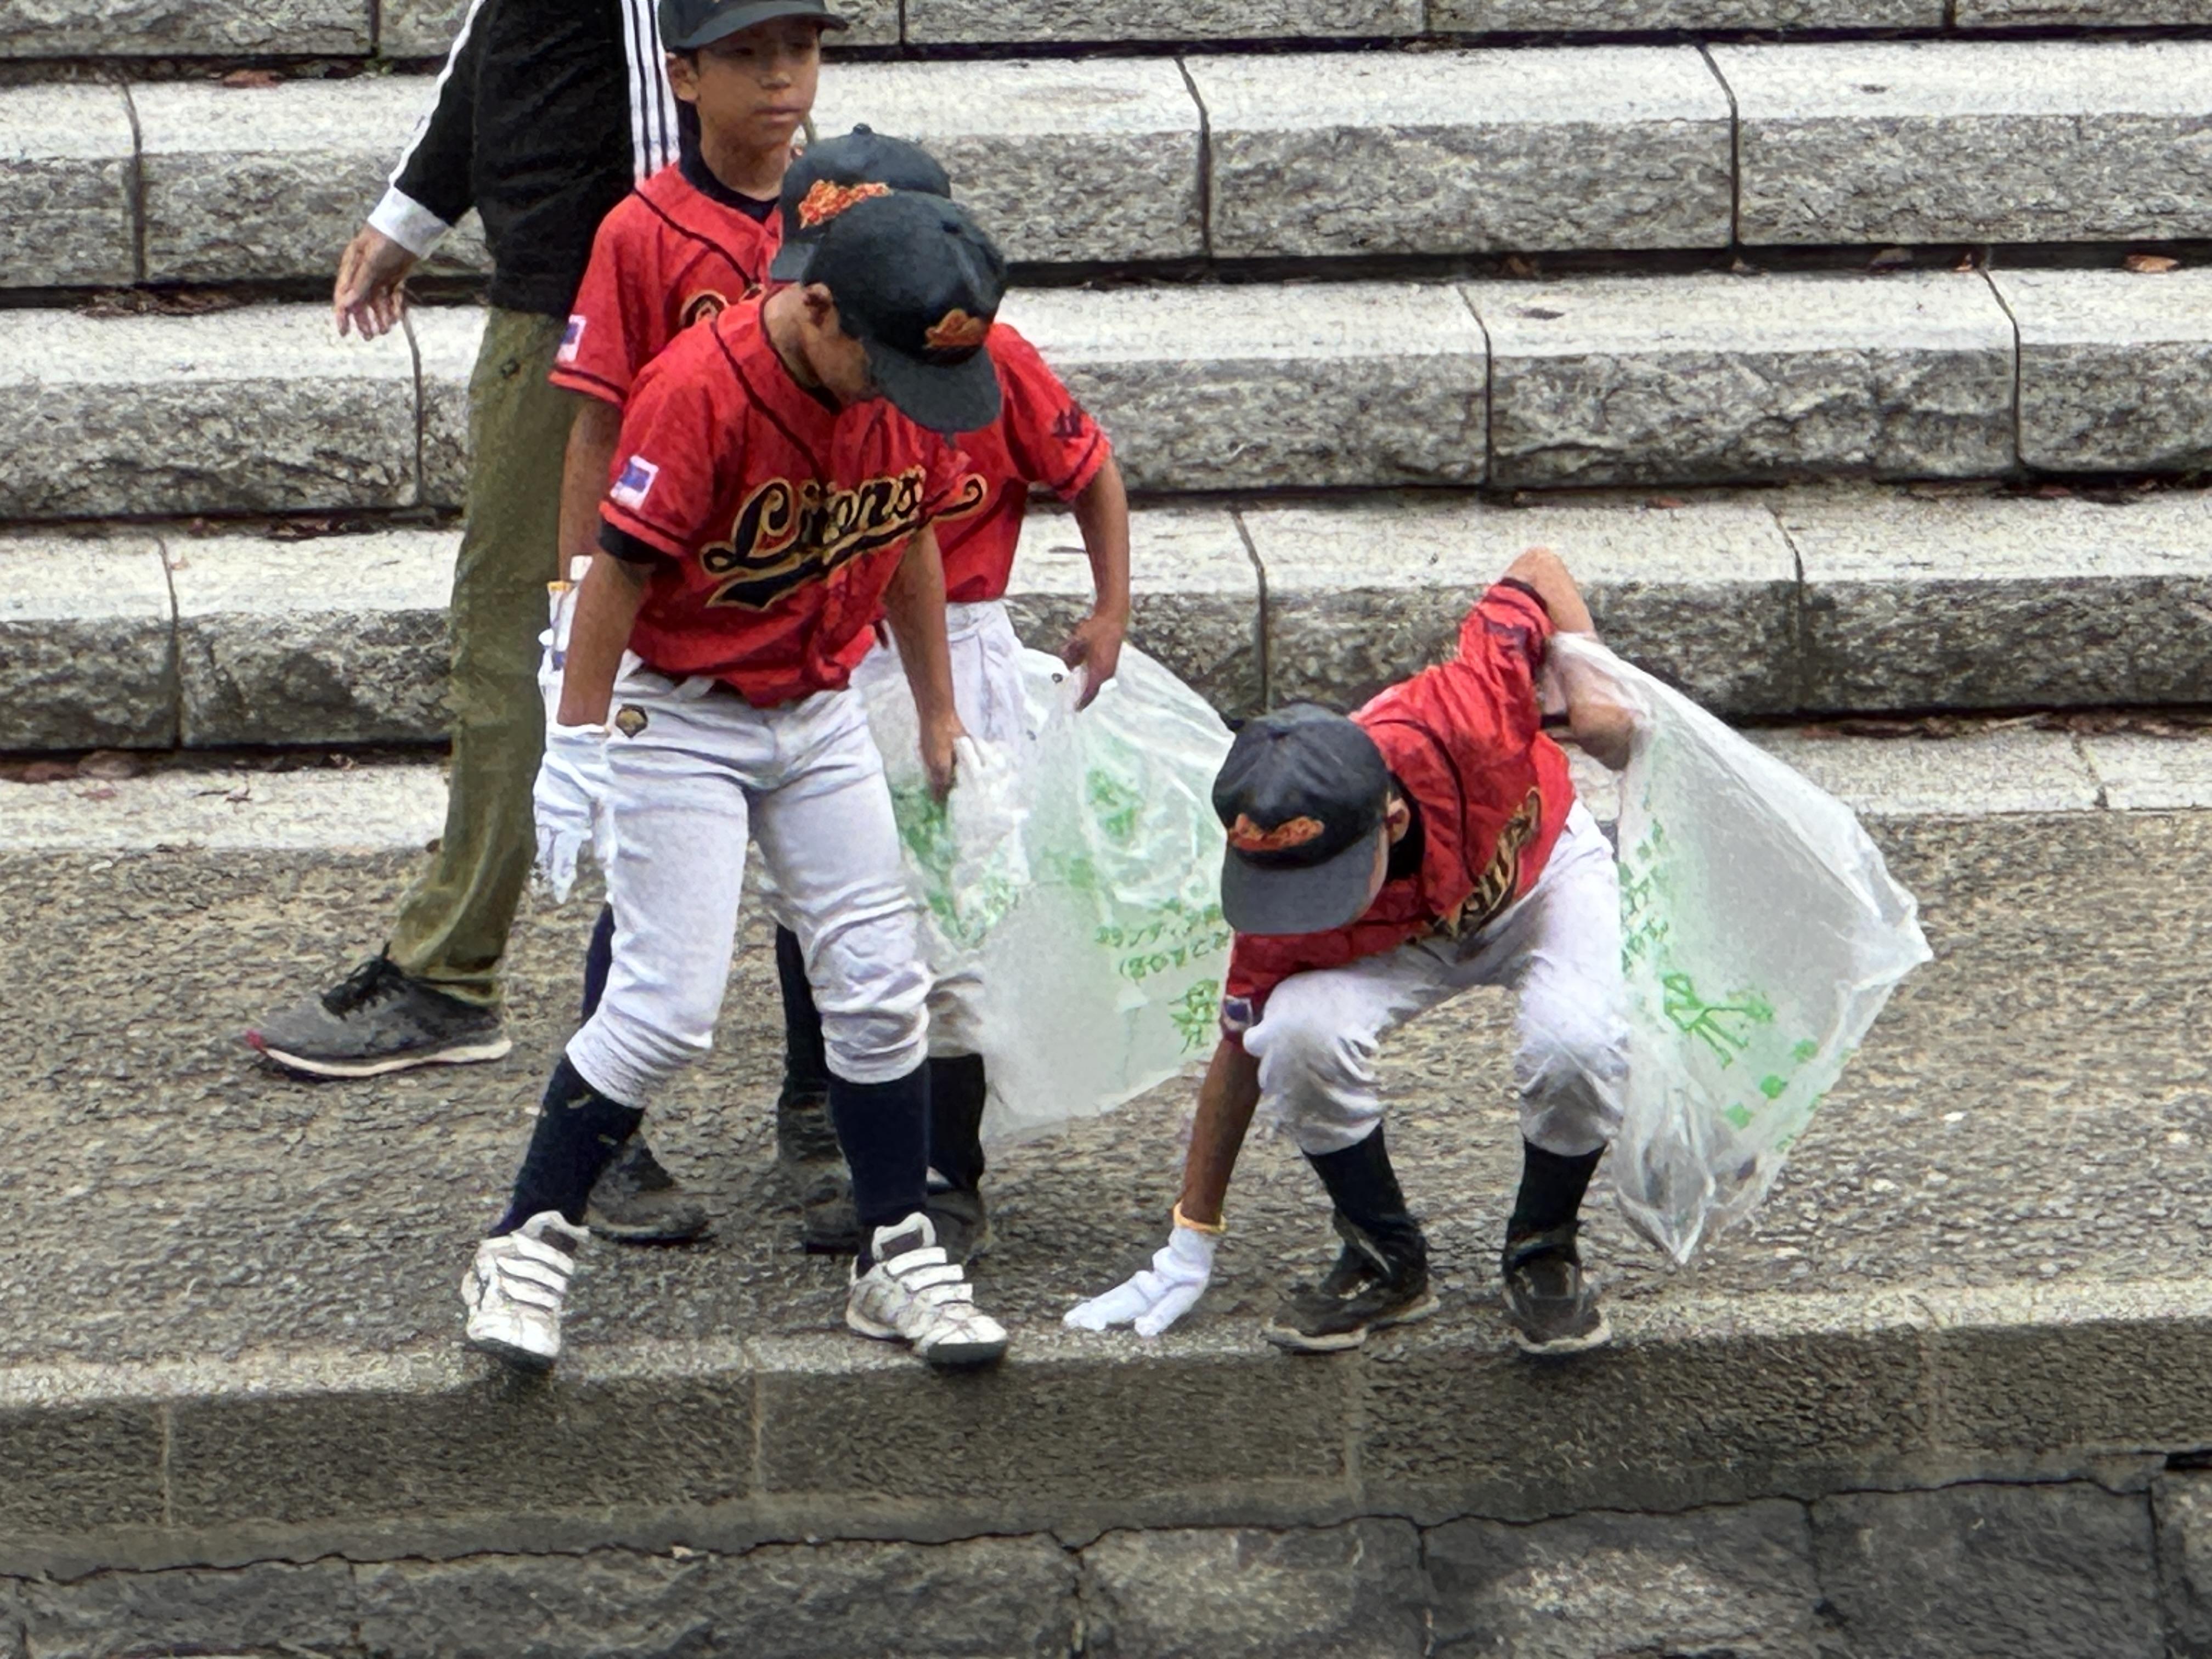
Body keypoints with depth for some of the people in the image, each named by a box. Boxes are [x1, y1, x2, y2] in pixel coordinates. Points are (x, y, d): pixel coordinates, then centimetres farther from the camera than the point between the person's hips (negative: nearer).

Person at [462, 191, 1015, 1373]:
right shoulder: (701, 388, -25)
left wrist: (938, 715, 18)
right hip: (679, 719, -6)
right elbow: (619, 570, -21)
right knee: (667, 1008, -11)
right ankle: (528, 1249, 1)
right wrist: (578, 746, -19)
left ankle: (898, 1258, 15)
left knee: (879, 988, 4)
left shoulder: (914, 385, -5)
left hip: (822, 717, 6)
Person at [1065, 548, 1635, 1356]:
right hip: (1402, 943, 1)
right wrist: (1189, 1250, -14)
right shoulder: (1284, 907, -34)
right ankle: (1384, 1259, -5)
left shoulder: (1464, 719, -41)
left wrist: (1592, 692, -33)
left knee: (1578, 1046, -33)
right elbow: (1240, 1055, -18)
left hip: (1544, 874, -1)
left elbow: (1539, 569, -23)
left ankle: (1543, 1252, -2)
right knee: (1300, 1034, -31)